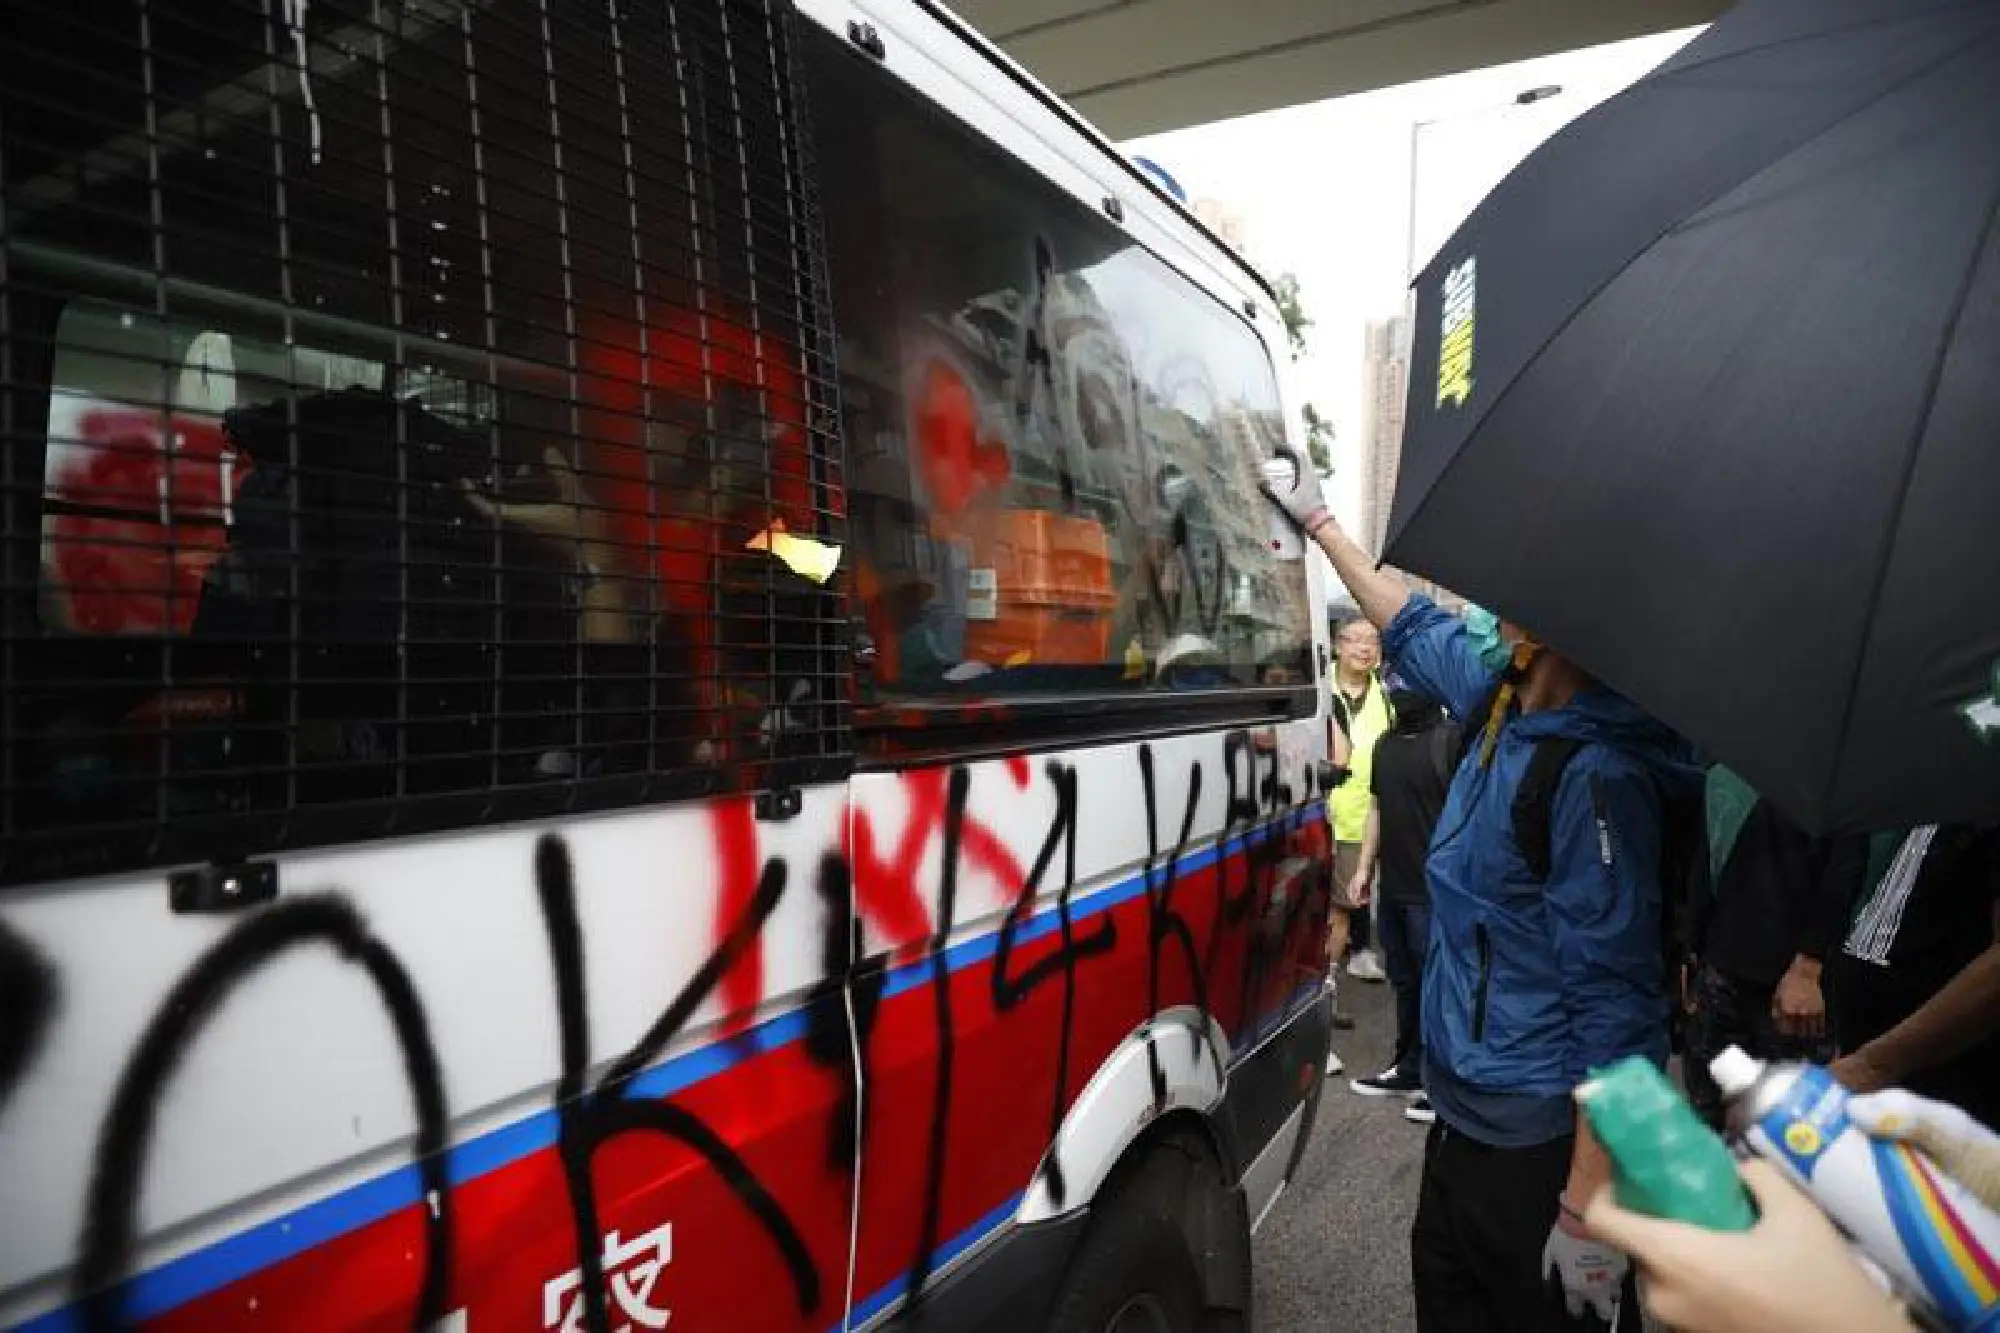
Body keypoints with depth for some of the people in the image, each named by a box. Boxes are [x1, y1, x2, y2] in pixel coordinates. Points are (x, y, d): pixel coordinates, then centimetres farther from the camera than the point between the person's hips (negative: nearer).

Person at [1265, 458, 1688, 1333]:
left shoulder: (1598, 774, -25)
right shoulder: (1503, 703, 1)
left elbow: (1614, 1004, -25)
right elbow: (1417, 629, 20)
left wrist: (1588, 1208, -22)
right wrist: (1319, 521, 26)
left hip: (1544, 1138, -9)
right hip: (1464, 1106, 9)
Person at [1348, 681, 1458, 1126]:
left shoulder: (1451, 740, -13)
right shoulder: (1386, 743, 12)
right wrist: (1365, 868, 17)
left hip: (1433, 891, -7)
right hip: (1392, 888, 7)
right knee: (1404, 981, 17)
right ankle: (1409, 1069, 29)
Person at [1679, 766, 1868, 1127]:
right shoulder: (1720, 752, 12)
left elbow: (1848, 861, -13)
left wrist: (1808, 966, -17)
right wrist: (1692, 949, 10)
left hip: (1792, 975, -5)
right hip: (1720, 965, 5)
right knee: (1710, 1118, 10)